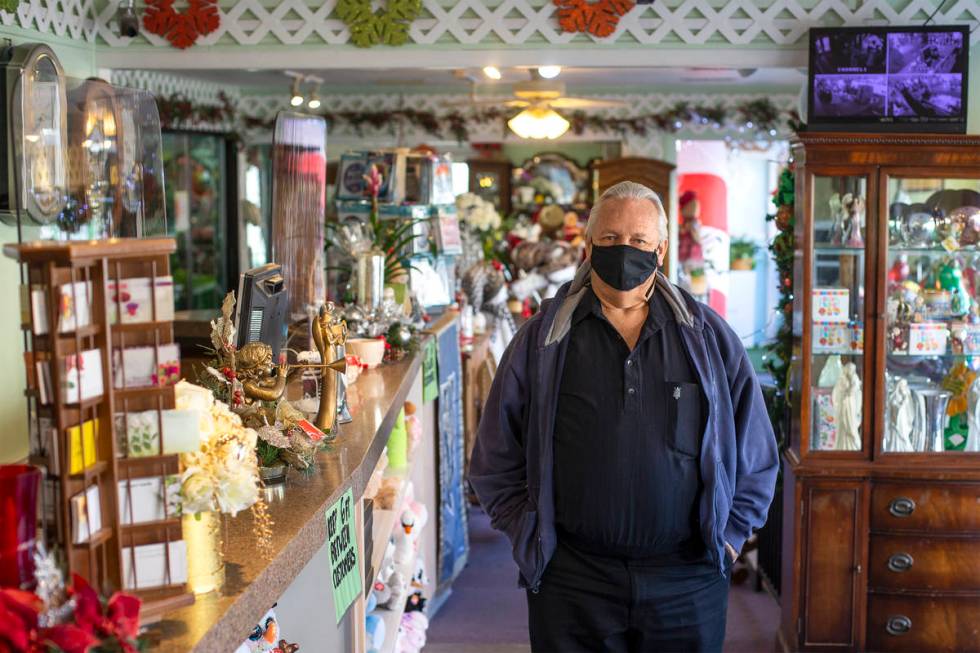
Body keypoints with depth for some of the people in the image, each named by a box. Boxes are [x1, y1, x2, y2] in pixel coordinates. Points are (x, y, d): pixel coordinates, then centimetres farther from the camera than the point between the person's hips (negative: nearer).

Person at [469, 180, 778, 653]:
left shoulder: (710, 337, 5)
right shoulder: (540, 339, 2)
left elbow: (756, 456, 11)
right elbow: (495, 461, 7)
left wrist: (729, 533, 5)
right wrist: (528, 535, 1)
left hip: (688, 582, 1)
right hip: (570, 581, 0)